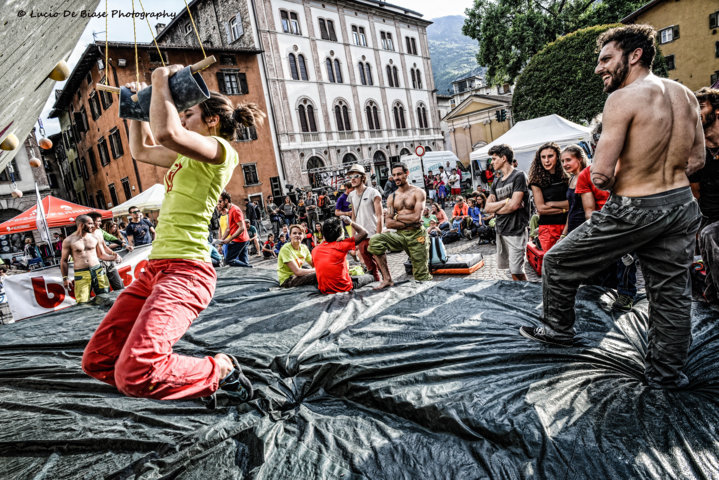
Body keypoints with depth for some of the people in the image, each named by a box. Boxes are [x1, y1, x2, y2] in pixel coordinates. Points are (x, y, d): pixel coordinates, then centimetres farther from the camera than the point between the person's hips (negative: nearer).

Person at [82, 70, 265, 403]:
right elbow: (141, 150, 36)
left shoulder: (220, 150, -7)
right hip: (156, 266, 10)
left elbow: (167, 132, -26)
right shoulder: (188, 155, 22)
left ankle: (221, 370, 1)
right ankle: (197, 377, 19)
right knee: (97, 361, 9)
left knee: (134, 375, -25)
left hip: (186, 269, -10)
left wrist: (161, 81, -10)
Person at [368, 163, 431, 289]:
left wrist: (398, 217, -2)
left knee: (421, 276, -3)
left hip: (416, 235, -3)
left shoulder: (418, 192, 0)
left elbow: (416, 217, -12)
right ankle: (387, 279, -17)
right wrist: (408, 222, -11)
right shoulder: (392, 197, 11)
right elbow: (388, 223, 1)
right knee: (375, 240, -24)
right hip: (400, 234, 3)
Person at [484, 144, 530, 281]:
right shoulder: (496, 182, 14)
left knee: (517, 271, -9)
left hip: (516, 231, -7)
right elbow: (487, 208, 7)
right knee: (511, 268, 12)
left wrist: (495, 209, -1)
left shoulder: (518, 176, -7)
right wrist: (506, 201, -8)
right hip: (501, 231, 7)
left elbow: (514, 205, -17)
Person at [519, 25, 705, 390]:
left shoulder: (623, 98, -16)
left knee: (557, 263, 10)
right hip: (682, 206, 8)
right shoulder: (685, 95, 8)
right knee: (672, 293, 16)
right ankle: (666, 374, 30)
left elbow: (600, 175, -20)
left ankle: (558, 329, 28)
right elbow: (696, 160, 14)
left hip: (634, 210, -8)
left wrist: (610, 181, 1)